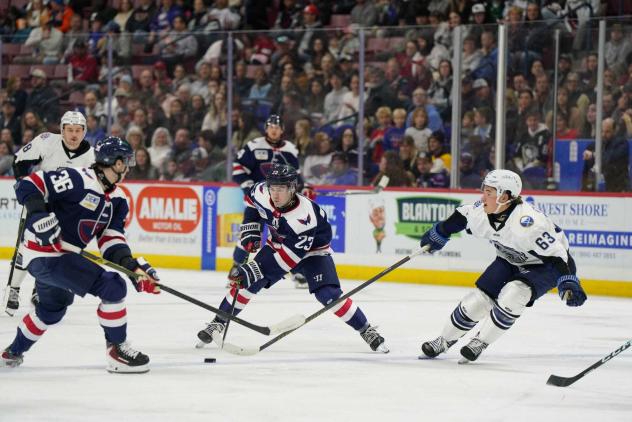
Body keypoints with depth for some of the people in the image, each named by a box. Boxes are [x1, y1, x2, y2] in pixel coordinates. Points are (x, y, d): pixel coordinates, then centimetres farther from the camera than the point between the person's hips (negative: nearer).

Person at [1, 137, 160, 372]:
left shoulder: (117, 201, 8)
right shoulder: (78, 180, -19)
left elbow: (111, 240, 3)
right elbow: (29, 186, -20)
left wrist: (132, 265, -13)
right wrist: (39, 215, -35)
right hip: (45, 254, -11)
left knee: (53, 308, 34)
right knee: (113, 287, -17)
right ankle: (117, 351, -9)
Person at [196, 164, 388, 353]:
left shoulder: (304, 216, -39)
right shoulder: (262, 193, -24)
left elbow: (290, 255, -37)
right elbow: (252, 201, 4)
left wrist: (255, 270, -39)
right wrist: (250, 230, -4)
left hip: (311, 250, -5)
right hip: (277, 244, 5)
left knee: (329, 294, -21)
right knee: (246, 281, -9)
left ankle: (366, 330, -7)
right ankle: (218, 323, 7)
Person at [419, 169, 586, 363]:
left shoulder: (527, 222, -39)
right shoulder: (481, 211, -17)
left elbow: (555, 253, -38)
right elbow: (461, 217, 6)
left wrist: (568, 283, -49)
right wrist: (438, 234, 18)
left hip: (544, 266, -7)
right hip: (510, 260, 7)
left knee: (512, 295, -29)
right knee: (480, 298, -1)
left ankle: (480, 342, -13)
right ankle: (444, 340, 20)